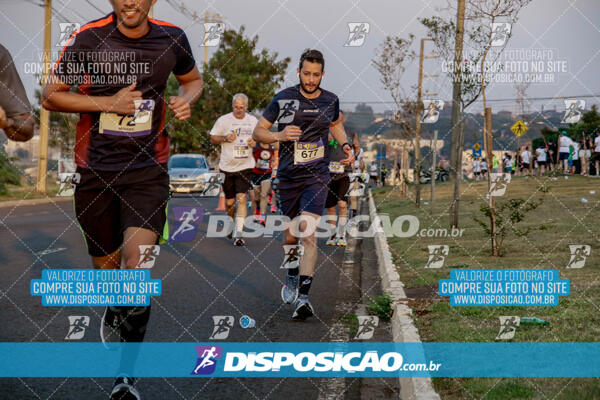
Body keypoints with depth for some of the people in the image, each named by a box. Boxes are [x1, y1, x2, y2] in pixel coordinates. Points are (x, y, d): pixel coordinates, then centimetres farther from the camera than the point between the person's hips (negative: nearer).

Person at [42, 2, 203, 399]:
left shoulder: (171, 37, 0)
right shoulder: (87, 38, -7)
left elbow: (193, 78, 20)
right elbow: (50, 96, -3)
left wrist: (186, 99, -4)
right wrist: (108, 103, -15)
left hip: (148, 171, 0)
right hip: (97, 169, 1)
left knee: (137, 261, -18)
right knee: (106, 264, 12)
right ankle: (114, 311, 50)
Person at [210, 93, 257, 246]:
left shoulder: (253, 121, 5)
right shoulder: (223, 120, -1)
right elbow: (212, 138, 5)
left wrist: (255, 142, -6)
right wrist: (225, 138, -14)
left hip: (245, 166, 0)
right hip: (227, 166, 0)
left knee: (241, 199, -14)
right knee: (229, 202, 8)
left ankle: (238, 234, -15)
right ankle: (234, 224, 38)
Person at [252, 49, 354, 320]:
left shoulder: (330, 101, 2)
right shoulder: (283, 99, -4)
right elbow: (258, 132, 0)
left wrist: (345, 145, 9)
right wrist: (279, 136, -19)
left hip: (316, 177, -1)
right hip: (287, 177, 1)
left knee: (308, 234, -16)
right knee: (290, 235, 12)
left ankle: (303, 297, -19)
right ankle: (291, 278, 40)